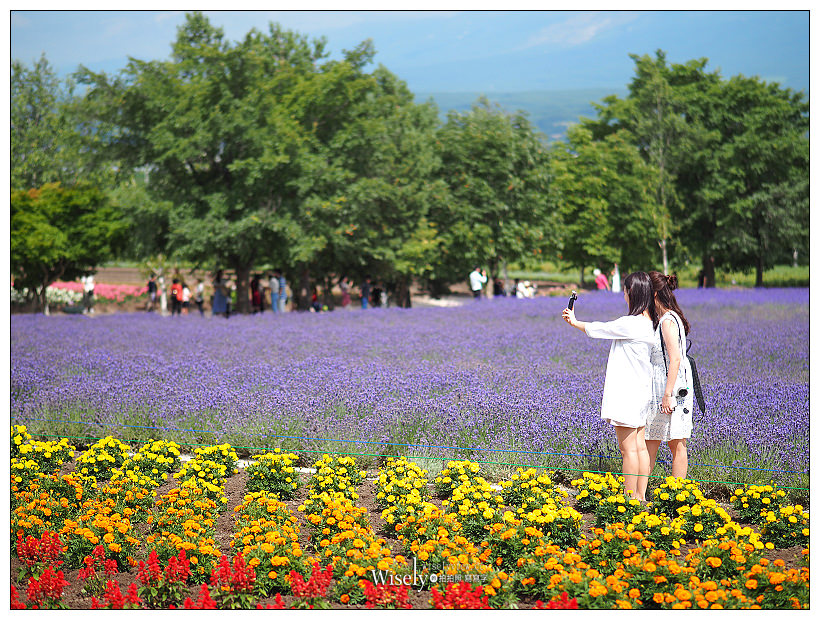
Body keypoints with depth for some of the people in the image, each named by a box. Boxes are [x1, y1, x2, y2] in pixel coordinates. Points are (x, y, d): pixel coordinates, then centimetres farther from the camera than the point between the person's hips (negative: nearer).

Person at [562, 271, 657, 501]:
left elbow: (597, 329, -5)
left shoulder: (630, 324, -19)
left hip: (626, 394, -9)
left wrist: (574, 321, 12)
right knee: (639, 446, 12)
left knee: (628, 448, -4)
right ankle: (640, 496, 16)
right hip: (641, 393, 9)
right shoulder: (649, 323, 6)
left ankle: (631, 498, -1)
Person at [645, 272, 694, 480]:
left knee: (676, 444, -2)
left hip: (672, 386, -10)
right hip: (657, 388, 10)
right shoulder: (660, 318, 12)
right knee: (650, 442, 10)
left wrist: (668, 394, -25)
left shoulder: (668, 321, -17)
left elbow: (675, 358, -23)